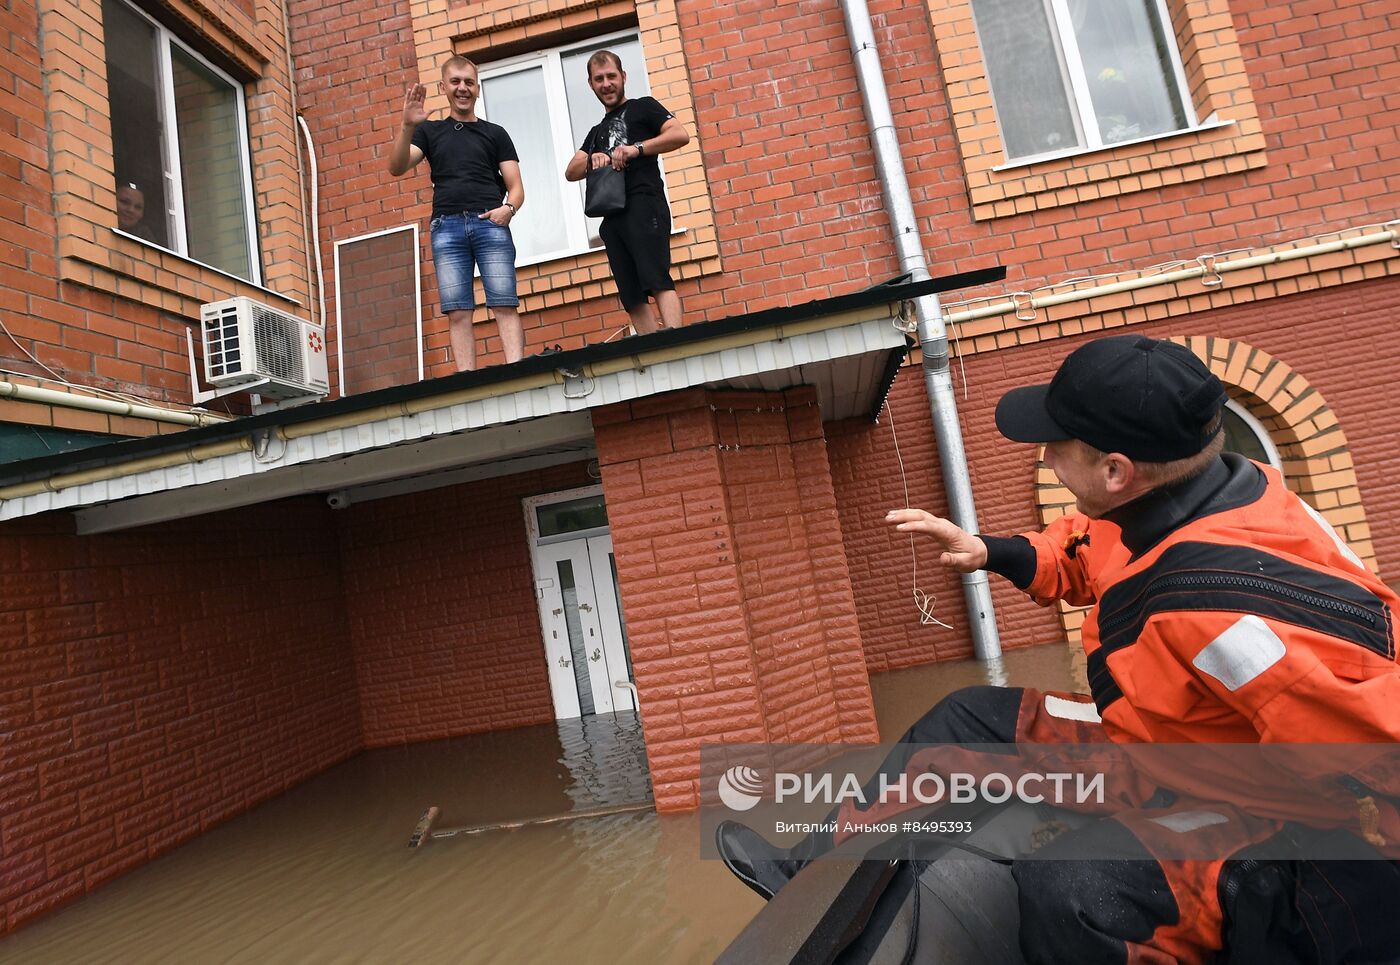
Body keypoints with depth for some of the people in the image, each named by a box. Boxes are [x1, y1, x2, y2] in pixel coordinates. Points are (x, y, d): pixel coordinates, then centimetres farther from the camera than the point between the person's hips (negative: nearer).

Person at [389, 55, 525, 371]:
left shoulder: (495, 133, 20)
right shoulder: (430, 131, 22)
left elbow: (516, 187, 12)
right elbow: (396, 167, 7)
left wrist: (508, 208, -11)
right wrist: (407, 126, -9)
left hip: (490, 224, 0)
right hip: (447, 226, 1)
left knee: (504, 304, -13)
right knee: (458, 312, -9)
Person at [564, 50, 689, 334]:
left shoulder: (642, 107, 14)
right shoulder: (596, 132, 31)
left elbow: (681, 135, -2)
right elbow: (571, 172, 20)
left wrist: (637, 148, -13)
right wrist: (591, 160, -1)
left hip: (644, 205, -6)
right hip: (612, 216, 6)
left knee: (657, 280, -23)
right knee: (632, 297, -4)